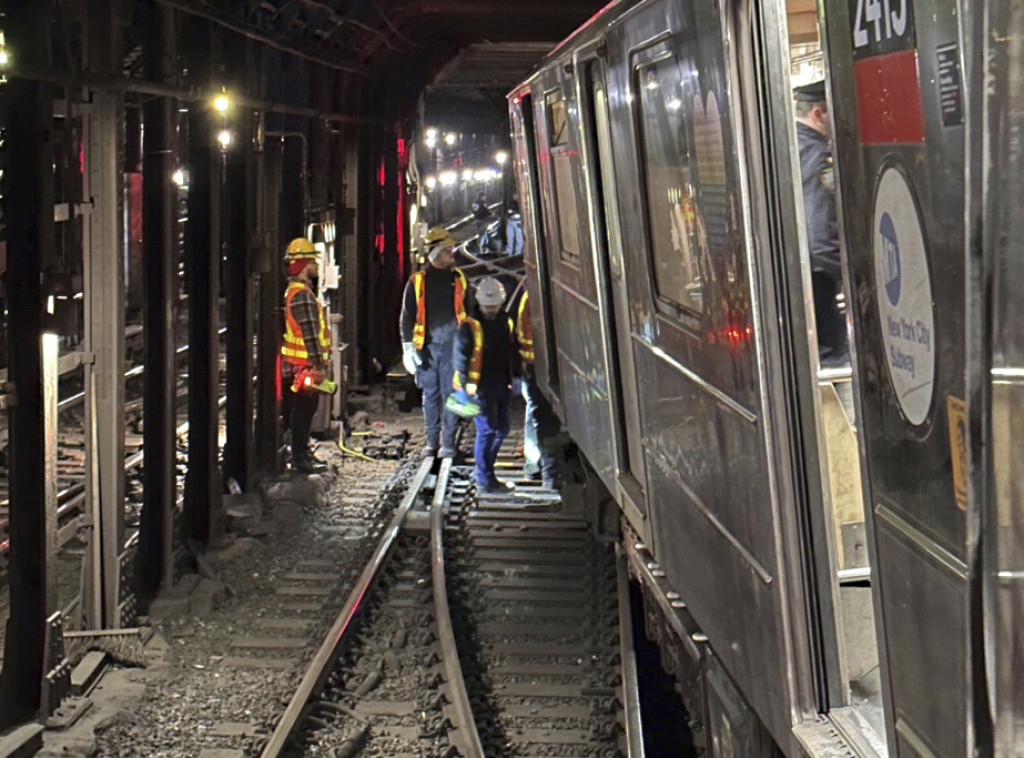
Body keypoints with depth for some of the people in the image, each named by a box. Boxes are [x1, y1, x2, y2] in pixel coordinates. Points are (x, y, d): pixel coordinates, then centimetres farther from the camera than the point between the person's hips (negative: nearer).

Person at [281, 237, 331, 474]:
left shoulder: (291, 291, 16)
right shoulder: (303, 294, -17)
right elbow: (310, 333, -21)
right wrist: (319, 364, -19)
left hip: (292, 365, 10)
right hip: (304, 364, -10)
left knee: (300, 410, 16)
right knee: (304, 409, -5)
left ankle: (302, 453, 24)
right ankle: (300, 458, -1)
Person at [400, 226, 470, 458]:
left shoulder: (459, 279, 8)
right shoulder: (417, 281, 5)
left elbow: (469, 314, 13)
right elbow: (407, 316, 6)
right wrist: (408, 347, -2)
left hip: (452, 346, 0)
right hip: (427, 346, 0)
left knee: (450, 394, -1)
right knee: (430, 395, 7)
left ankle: (448, 442, 5)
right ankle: (432, 441, 16)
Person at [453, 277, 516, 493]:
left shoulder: (505, 323, 12)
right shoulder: (470, 325, -8)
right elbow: (460, 354, -11)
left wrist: (510, 381, 14)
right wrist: (467, 383, -19)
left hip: (500, 386, 7)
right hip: (480, 387, -7)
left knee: (502, 428, 13)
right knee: (487, 429, -7)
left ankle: (482, 470, 29)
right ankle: (485, 479, 2)